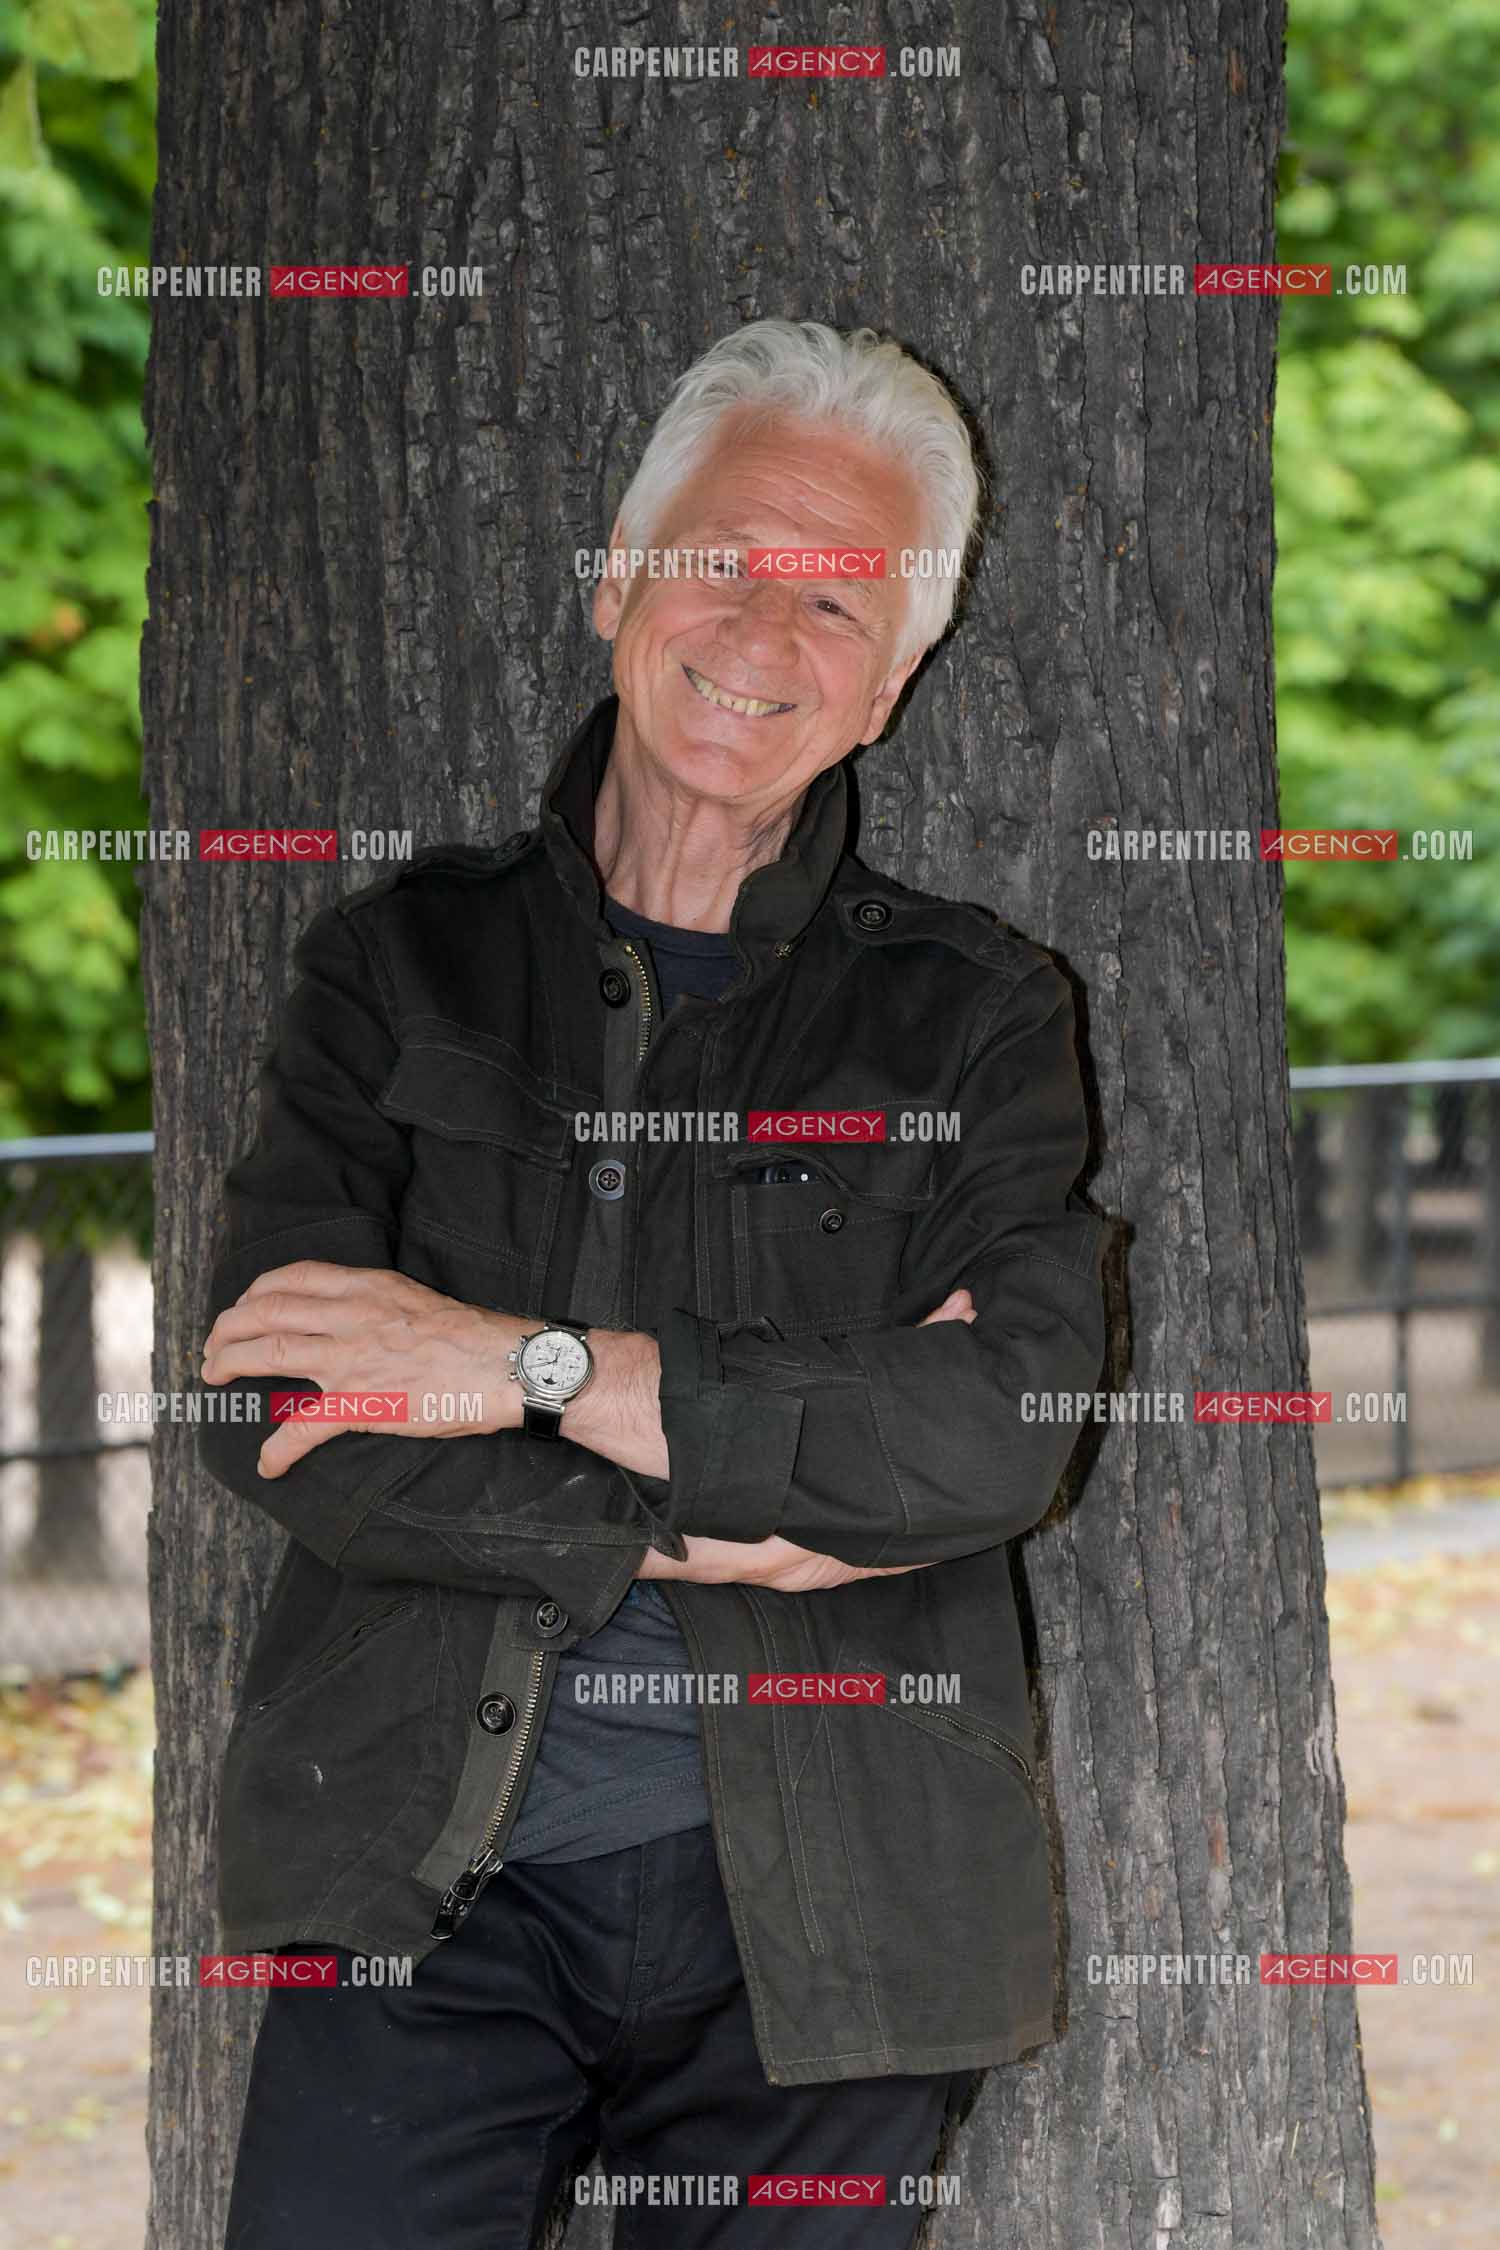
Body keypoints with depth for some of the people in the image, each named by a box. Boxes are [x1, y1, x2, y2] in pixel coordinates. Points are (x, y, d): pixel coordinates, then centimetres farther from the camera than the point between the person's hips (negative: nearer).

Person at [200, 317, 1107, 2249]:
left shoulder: (972, 1019, 7)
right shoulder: (403, 964, 9)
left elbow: (1008, 1434, -10)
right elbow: (269, 1420, -4)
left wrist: (542, 1366, -13)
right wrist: (721, 1526, -11)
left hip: (808, 1909, 0)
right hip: (427, 1885, 0)